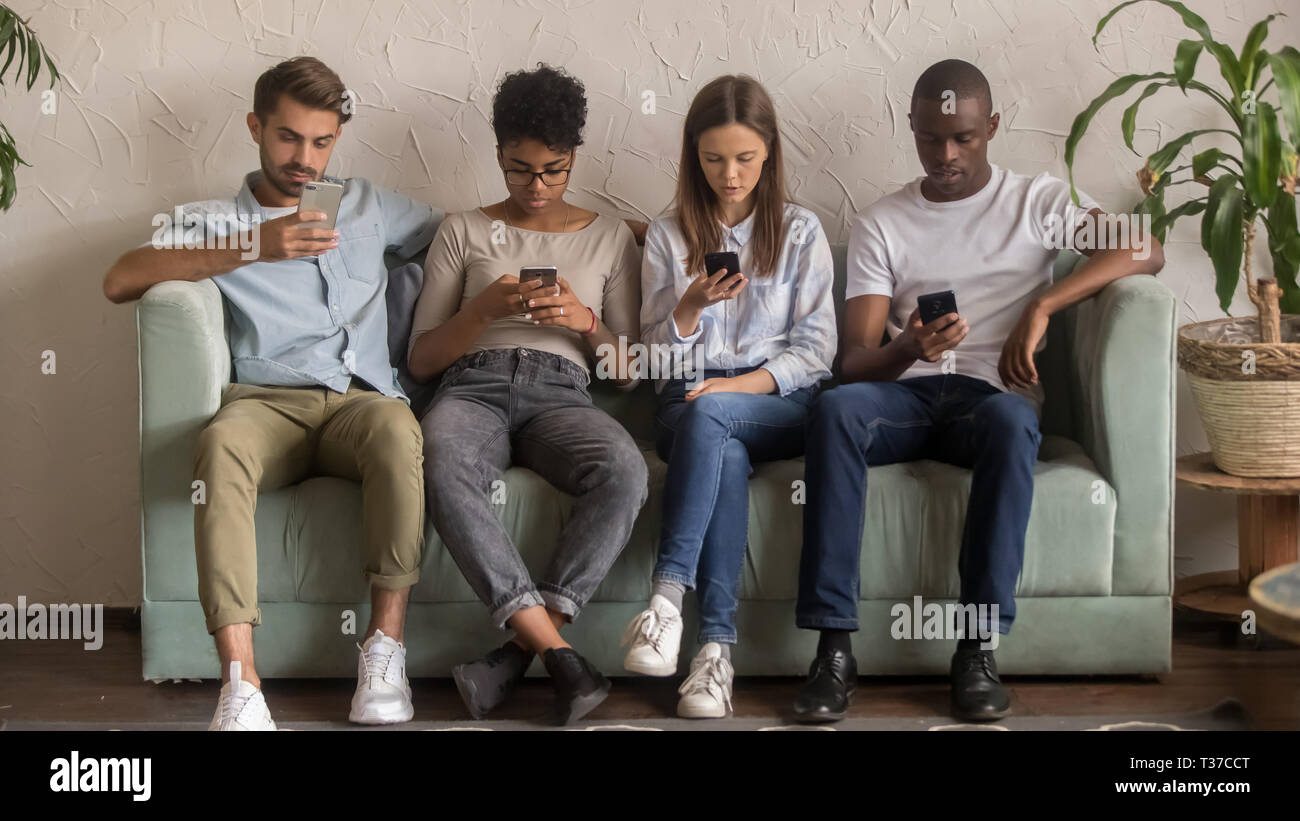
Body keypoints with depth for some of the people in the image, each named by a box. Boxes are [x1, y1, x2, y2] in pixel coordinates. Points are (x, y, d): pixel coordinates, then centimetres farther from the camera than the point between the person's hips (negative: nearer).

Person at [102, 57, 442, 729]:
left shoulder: (369, 207, 27)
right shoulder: (216, 221, 17)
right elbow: (120, 281, 0)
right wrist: (251, 250, -10)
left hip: (360, 399, 1)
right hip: (267, 402, -1)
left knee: (396, 428, -37)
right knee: (221, 444, -38)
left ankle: (385, 649, -31)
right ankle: (240, 683, -42)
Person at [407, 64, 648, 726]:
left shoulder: (609, 237, 20)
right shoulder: (463, 232, 19)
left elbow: (629, 372, 15)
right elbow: (420, 361, 13)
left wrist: (584, 320, -5)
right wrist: (484, 308, -5)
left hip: (560, 394, 1)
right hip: (473, 388, 0)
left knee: (624, 470, -37)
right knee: (440, 466, -40)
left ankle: (516, 653, -35)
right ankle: (555, 651, -41)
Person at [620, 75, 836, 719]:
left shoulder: (800, 231, 9)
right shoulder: (668, 236, 13)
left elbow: (815, 349, 3)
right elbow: (657, 357, 10)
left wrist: (744, 385, -12)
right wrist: (692, 305, -11)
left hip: (783, 404, -1)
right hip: (687, 404, 1)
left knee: (708, 413, -36)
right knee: (726, 456, -36)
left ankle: (668, 593, -42)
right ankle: (716, 646, -42)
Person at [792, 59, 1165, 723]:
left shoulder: (1038, 201, 11)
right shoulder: (880, 225, 13)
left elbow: (1145, 252, -5)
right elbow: (856, 362, 2)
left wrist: (1041, 305, -16)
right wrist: (907, 349, -22)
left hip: (992, 393, -1)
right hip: (907, 394, 1)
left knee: (1011, 420, -39)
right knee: (834, 408, -34)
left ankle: (978, 648, -33)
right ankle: (834, 648, -35)